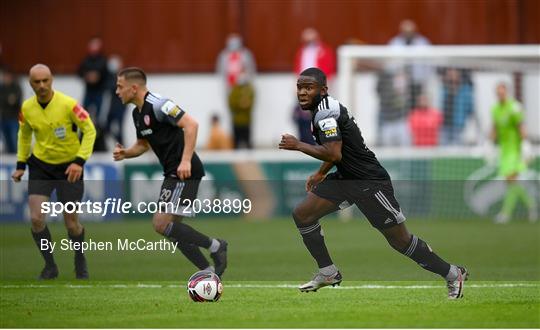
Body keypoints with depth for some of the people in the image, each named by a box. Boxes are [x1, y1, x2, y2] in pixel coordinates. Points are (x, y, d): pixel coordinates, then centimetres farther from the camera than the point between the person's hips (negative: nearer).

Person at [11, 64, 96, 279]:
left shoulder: (68, 104, -19)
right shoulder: (27, 108, -5)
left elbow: (89, 130, -12)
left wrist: (79, 161, -21)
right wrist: (21, 164, 11)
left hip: (69, 167, -3)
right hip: (40, 166, 3)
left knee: (72, 225, 0)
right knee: (36, 219, -12)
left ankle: (80, 261, 29)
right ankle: (50, 266, 7)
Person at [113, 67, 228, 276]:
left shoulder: (157, 105, -15)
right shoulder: (138, 113, 14)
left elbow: (191, 124, -23)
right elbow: (143, 144, 28)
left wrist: (186, 160, -29)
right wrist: (125, 153, 7)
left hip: (185, 172, -10)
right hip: (172, 173, 10)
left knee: (163, 224, -14)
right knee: (170, 227, 8)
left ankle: (215, 246, -4)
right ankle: (209, 271, 10)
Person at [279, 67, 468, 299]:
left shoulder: (325, 112, -20)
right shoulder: (326, 108, 9)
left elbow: (334, 154, -30)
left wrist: (298, 146, -20)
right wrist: (320, 174, 26)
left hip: (370, 182, -10)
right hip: (346, 179, 10)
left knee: (400, 240, -1)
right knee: (302, 214, 2)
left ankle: (453, 275, 12)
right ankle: (328, 273, 12)